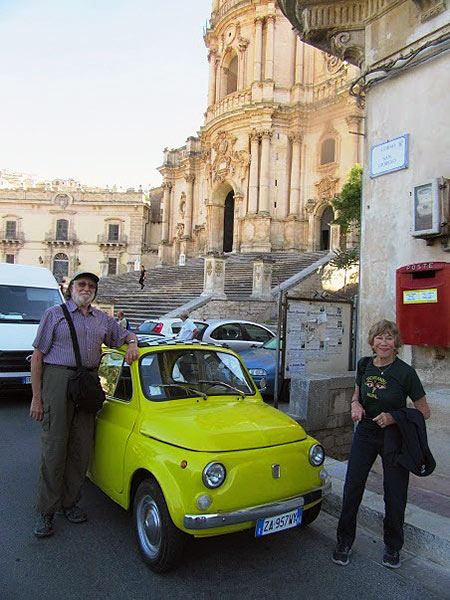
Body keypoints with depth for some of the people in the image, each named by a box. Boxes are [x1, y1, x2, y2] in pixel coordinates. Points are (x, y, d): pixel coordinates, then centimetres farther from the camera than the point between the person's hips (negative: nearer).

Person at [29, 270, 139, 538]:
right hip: (58, 378, -4)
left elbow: (126, 335, 26)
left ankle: (70, 502, 23)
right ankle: (46, 511, 10)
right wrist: (37, 397, -7)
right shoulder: (54, 314, 2)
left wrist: (132, 343, -1)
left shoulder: (103, 319, 14)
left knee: (81, 448, 7)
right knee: (54, 447, -2)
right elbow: (38, 356, -1)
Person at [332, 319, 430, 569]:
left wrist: (393, 418, -22)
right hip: (366, 433, 3)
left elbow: (424, 411, -10)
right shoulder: (365, 365, -4)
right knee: (352, 488, 4)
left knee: (395, 493, 8)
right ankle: (345, 542, 22)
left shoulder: (405, 372, -16)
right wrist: (356, 404, -9)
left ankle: (393, 548, 31)